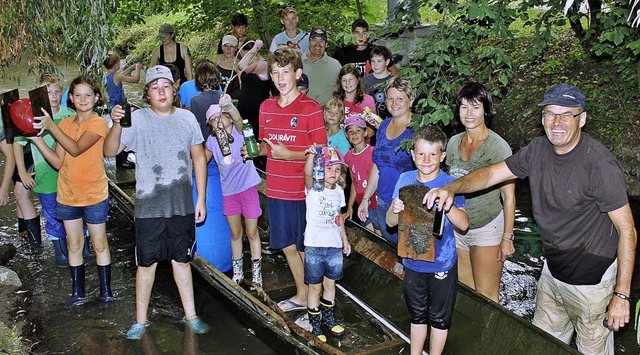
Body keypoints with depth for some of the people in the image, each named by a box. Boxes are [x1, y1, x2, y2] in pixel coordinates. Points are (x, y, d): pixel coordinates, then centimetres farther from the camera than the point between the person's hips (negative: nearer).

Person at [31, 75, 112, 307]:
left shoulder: (99, 123, -10)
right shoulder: (64, 124, 5)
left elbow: (76, 149, -25)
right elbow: (58, 162, 0)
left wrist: (51, 126, -26)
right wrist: (37, 139, -9)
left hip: (94, 195, -4)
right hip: (67, 195, 5)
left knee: (99, 245, 6)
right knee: (74, 246, 12)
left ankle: (106, 291, 17)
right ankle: (78, 293, 22)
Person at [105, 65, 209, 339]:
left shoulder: (187, 118, 3)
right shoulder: (138, 119, -5)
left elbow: (199, 158, 9)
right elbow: (110, 151, -10)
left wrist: (201, 199, 6)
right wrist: (117, 124, -29)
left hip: (182, 204, 2)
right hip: (149, 206, -2)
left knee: (181, 260, 14)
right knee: (147, 262, 7)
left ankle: (190, 315, 26)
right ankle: (141, 320, 22)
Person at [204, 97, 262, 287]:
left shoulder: (238, 131, -11)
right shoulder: (212, 141, 0)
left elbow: (238, 119, -34)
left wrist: (230, 106, -54)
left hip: (248, 187, -4)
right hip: (228, 191, 4)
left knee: (252, 233, 5)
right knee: (235, 233, 15)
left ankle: (256, 275, 17)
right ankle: (238, 273, 31)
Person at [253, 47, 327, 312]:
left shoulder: (311, 109, -11)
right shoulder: (266, 107, 8)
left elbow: (320, 152, -11)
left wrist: (289, 154, -22)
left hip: (303, 191, -6)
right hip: (276, 188, 6)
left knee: (306, 248, 4)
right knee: (287, 245, 17)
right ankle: (301, 294, 36)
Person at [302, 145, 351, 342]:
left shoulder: (339, 191, 8)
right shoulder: (313, 188, -9)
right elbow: (308, 173, -32)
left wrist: (345, 239, 20)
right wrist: (311, 155, -51)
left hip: (334, 246, 5)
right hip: (315, 246, -5)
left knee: (330, 284, 18)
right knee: (315, 287, 6)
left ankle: (328, 318, 36)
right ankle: (315, 324, 20)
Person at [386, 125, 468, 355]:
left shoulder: (450, 184, -13)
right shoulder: (405, 180, -4)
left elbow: (464, 224, -22)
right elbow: (391, 222, -2)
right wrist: (395, 210, -24)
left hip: (442, 264, -3)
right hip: (413, 262, 3)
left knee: (439, 318, 14)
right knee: (417, 315, 22)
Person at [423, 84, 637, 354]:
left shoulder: (600, 164, -25)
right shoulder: (539, 149, -4)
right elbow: (492, 173, 2)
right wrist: (452, 188, -17)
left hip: (591, 281, -7)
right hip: (552, 271, 7)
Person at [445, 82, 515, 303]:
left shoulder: (498, 147, -13)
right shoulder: (454, 142, 5)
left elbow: (509, 196, -12)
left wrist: (507, 237, -13)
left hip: (487, 229, -6)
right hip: (456, 228, 6)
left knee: (485, 300, 0)